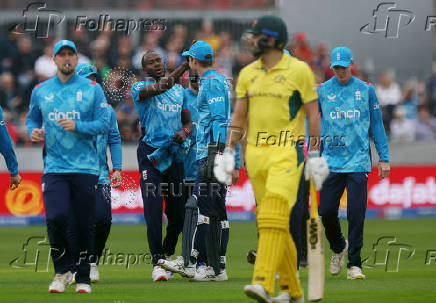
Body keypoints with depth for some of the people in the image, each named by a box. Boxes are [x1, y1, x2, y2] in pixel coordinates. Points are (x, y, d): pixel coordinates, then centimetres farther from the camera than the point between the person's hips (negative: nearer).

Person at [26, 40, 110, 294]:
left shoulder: (92, 89, 3)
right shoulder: (41, 91, 10)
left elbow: (104, 124, -1)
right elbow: (32, 119, 23)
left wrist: (77, 126, -16)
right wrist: (33, 131, 0)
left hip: (86, 168, -1)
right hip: (54, 166, 1)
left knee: (83, 225, 1)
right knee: (56, 217, -17)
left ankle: (83, 278, 16)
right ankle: (63, 271, 4)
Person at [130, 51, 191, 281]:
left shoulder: (179, 90, 17)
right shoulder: (140, 88, 1)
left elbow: (188, 121, 21)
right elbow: (159, 88, -21)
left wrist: (184, 132, -3)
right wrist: (185, 66, -25)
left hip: (175, 154, 4)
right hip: (151, 152, -4)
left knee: (178, 212, 3)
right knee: (153, 210, -11)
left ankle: (167, 255, 25)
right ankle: (157, 263, -7)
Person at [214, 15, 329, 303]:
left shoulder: (299, 70, -4)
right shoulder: (248, 74, 11)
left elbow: (313, 114, -1)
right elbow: (239, 117, 13)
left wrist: (315, 156, -4)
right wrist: (228, 153, 5)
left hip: (287, 152, -6)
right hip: (255, 153, 6)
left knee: (274, 215, -19)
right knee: (272, 222, 7)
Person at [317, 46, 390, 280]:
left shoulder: (366, 90, 7)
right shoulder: (321, 91, 7)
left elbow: (376, 125, 10)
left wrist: (384, 158, 6)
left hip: (358, 162, -1)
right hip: (331, 162, 1)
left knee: (356, 214, -7)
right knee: (326, 211, -1)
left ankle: (354, 265, -1)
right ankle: (338, 248, 28)